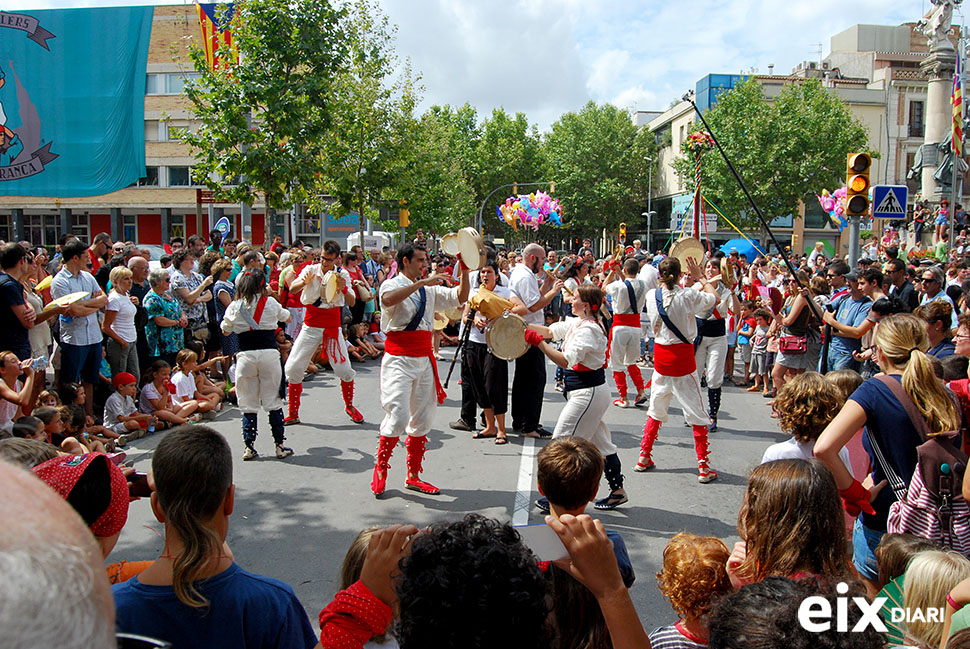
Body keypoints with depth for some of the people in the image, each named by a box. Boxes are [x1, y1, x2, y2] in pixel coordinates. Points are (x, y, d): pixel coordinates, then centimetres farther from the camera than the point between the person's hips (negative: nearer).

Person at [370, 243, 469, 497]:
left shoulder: (429, 290, 16)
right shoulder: (392, 285, -2)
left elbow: (460, 297, 17)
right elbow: (389, 298, -27)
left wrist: (464, 271, 3)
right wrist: (422, 282, -27)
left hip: (424, 359, 7)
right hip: (399, 360, -6)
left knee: (422, 419, 9)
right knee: (398, 417, -13)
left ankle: (413, 476, 21)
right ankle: (380, 469, 7)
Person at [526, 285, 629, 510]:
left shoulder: (587, 330, -20)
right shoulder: (576, 323, 9)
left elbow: (566, 361, -27)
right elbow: (550, 331, 13)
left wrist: (539, 342, -27)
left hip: (588, 394, -10)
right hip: (589, 392, 10)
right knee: (601, 444, 17)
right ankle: (617, 491, 27)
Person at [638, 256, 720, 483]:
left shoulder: (651, 296, -4)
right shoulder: (688, 296, -14)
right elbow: (715, 297, 4)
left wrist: (666, 270, 21)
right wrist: (701, 277, 14)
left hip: (661, 354, 4)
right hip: (683, 357, -4)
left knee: (656, 409, 18)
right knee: (696, 411, 4)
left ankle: (644, 457, 23)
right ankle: (704, 467, 6)